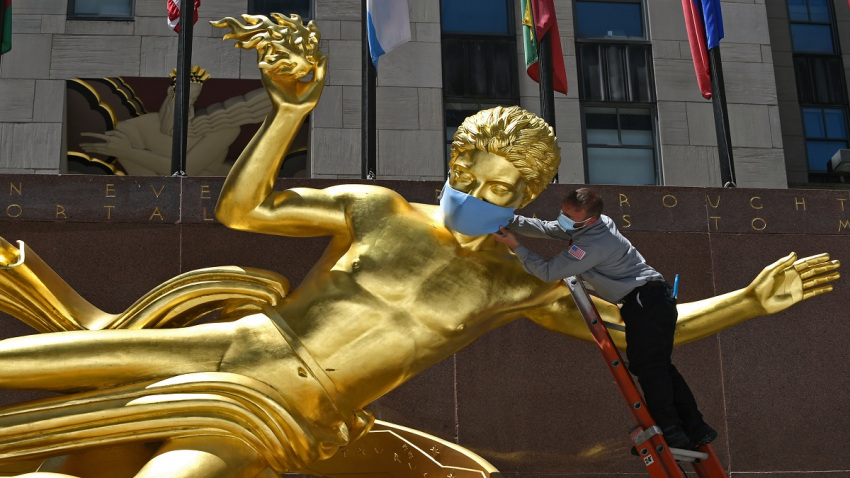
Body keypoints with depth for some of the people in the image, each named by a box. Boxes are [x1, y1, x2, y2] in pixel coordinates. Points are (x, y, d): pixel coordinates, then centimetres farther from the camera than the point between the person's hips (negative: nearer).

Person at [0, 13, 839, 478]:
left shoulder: (518, 281, 7)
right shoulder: (376, 208, 5)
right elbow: (238, 209, 0)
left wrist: (750, 300, -1)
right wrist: (291, 104, -11)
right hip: (214, 350, 2)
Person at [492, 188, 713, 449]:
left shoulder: (593, 244, -24)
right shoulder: (584, 225, 6)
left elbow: (549, 272, -19)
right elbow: (545, 228, 16)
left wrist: (516, 246, -12)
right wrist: (510, 221, 5)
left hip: (647, 302, -10)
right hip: (652, 300, 10)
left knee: (647, 365, -14)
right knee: (658, 366, 9)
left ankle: (671, 432, -15)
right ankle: (696, 429, 9)